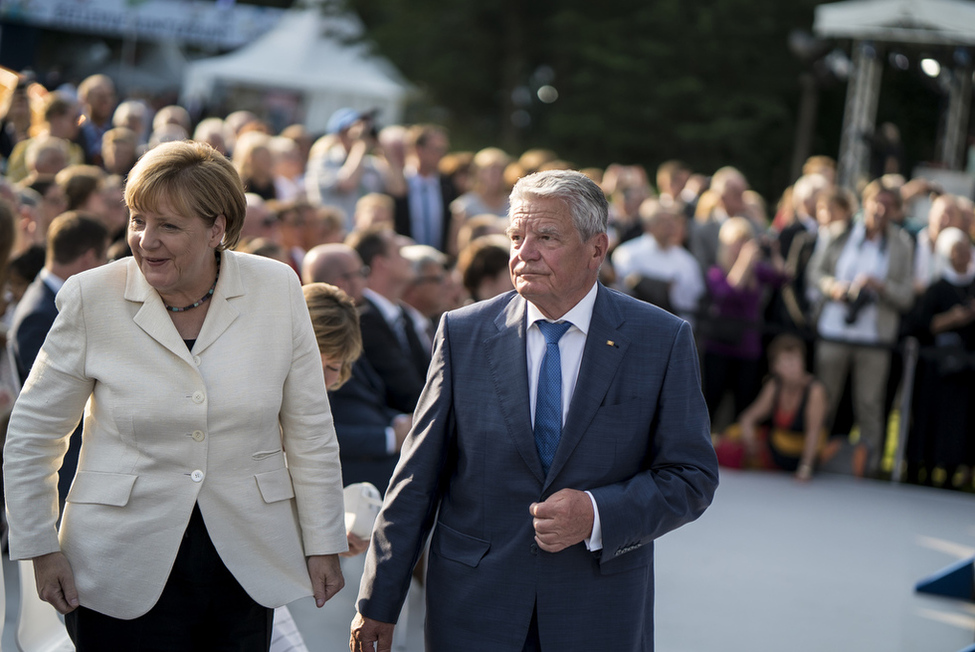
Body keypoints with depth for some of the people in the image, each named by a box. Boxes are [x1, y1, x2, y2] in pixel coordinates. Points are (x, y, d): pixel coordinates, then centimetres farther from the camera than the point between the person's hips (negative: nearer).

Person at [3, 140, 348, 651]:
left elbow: (309, 432, 5)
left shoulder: (277, 290, -3)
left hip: (245, 567, 2)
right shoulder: (92, 299, -7)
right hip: (125, 566, -1)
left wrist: (323, 546, 6)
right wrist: (41, 549, -1)